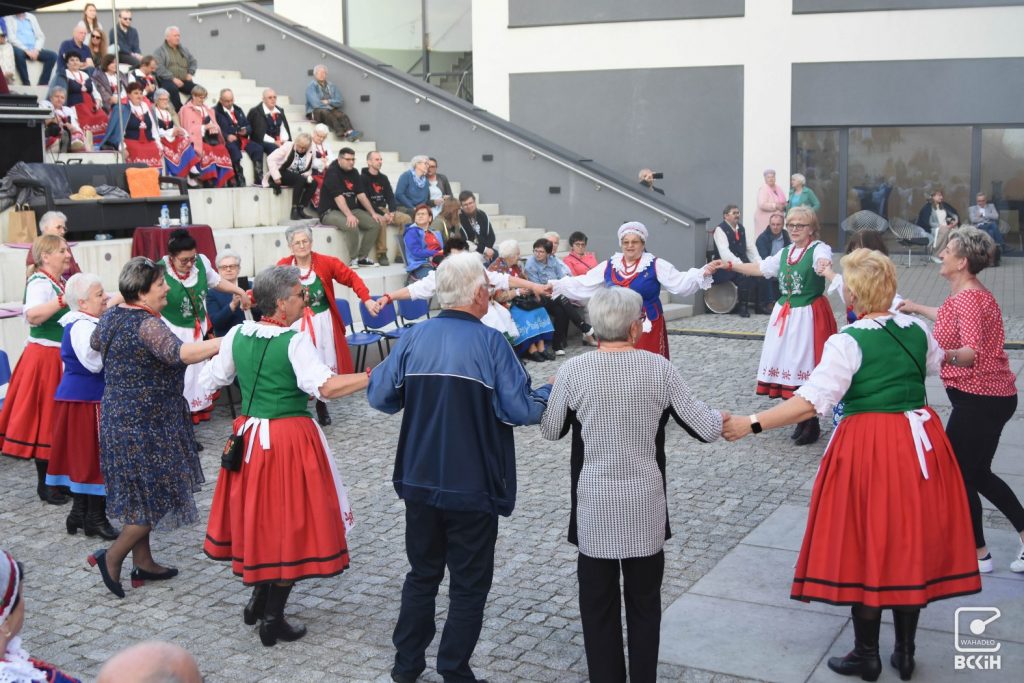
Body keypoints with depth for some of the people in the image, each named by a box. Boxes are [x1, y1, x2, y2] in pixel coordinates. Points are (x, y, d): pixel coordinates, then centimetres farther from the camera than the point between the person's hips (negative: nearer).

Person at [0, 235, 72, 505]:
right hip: (45, 359, -9)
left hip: (61, 358, 9)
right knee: (45, 419, -1)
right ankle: (45, 485, 9)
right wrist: (64, 300, -45)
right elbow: (32, 316, -36)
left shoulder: (62, 281, 10)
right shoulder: (39, 283, -17)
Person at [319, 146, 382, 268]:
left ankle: (362, 257, -2)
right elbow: (338, 197, -24)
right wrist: (349, 215, -36)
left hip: (352, 209, 8)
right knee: (352, 225, -34)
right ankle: (352, 259, -17)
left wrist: (373, 213, -1)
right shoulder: (332, 173, -13)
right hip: (330, 212, -8)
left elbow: (361, 195, 8)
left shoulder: (354, 173, 10)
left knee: (375, 223, -10)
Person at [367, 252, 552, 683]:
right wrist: (549, 394, 3)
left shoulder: (414, 337, -3)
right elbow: (520, 410, -16)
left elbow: (380, 397, -1)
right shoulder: (490, 342, -15)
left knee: (422, 574, 20)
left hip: (419, 482, 5)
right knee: (469, 583, 10)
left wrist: (375, 377, 20)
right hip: (472, 487, -4)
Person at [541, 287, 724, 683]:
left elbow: (551, 432, 4)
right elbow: (704, 428, -3)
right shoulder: (659, 368, -9)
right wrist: (724, 420, 20)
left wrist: (552, 391, 22)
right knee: (645, 602, 16)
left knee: (598, 604, 13)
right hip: (646, 507, 1)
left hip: (595, 508, -1)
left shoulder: (573, 370, -10)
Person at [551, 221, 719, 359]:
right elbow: (582, 284, 11)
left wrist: (704, 273, -25)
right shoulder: (609, 266, 8)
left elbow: (680, 282, -9)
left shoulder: (655, 265, -1)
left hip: (647, 329, -3)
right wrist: (554, 286, 4)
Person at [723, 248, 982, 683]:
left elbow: (811, 402, -24)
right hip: (920, 441, 6)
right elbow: (936, 362, 27)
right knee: (912, 543, 14)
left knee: (867, 548, 6)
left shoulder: (848, 341, -15)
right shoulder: (916, 329, 4)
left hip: (869, 447, -6)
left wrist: (751, 424, -21)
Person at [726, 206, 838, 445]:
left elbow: (824, 262, -33)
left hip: (809, 315, -7)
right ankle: (802, 419, 20)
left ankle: (812, 423, 5)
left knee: (808, 367, -7)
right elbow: (759, 268, 24)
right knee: (789, 364, 7)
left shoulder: (819, 249, -9)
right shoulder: (785, 253, 13)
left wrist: (823, 266, -57)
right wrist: (731, 265, 18)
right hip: (785, 314, 7)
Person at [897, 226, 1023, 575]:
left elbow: (973, 352, -34)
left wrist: (944, 356, -53)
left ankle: (978, 553, 13)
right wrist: (917, 309, 45)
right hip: (993, 396, 10)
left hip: (979, 399, -10)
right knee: (978, 473, 18)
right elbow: (953, 320, 34)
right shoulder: (971, 294, 11)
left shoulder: (968, 298, -21)